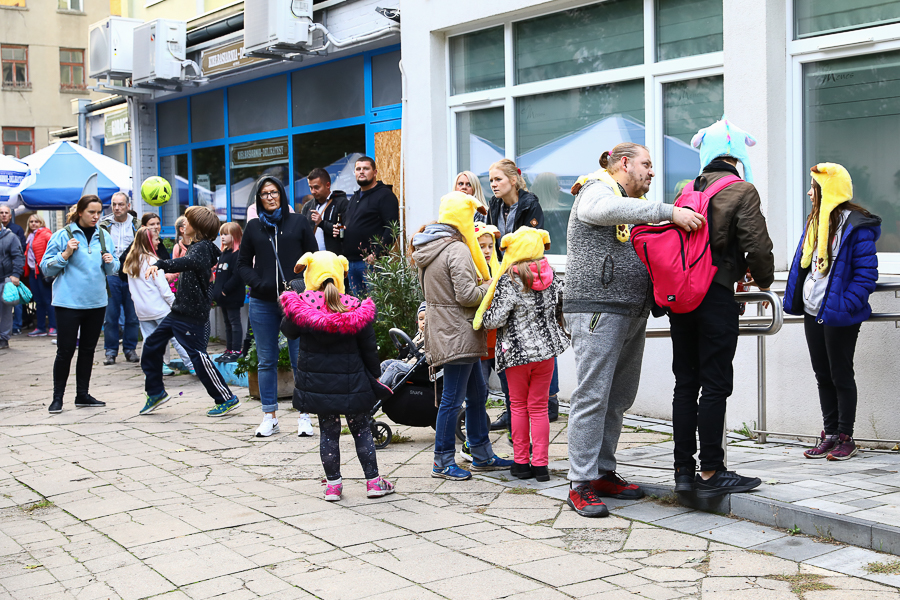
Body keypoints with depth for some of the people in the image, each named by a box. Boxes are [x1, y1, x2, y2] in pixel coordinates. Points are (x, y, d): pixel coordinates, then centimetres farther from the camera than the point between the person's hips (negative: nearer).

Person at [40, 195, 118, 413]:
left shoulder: (104, 237, 8)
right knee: (65, 350, -3)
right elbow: (46, 268, -4)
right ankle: (57, 397, 9)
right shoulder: (62, 235, -5)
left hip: (96, 302, 5)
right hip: (68, 303, -5)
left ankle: (82, 395, 22)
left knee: (88, 349, 12)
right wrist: (65, 255, -18)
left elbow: (113, 269, 15)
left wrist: (110, 262, -7)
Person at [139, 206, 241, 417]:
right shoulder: (197, 246, 14)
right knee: (151, 346, 11)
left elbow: (188, 262, -39)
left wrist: (160, 265, -51)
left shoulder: (202, 247, -16)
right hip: (179, 311, 10)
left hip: (192, 315, -10)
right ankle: (156, 393, 23)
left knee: (198, 356, -8)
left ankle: (227, 399, 2)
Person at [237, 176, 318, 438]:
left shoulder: (299, 222, 6)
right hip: (262, 303, 2)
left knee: (301, 360, -2)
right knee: (266, 361, 6)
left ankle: (304, 416, 7)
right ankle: (269, 417, 13)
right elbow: (243, 264, 13)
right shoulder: (253, 227, 11)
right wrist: (258, 284, -5)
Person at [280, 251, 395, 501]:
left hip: (317, 383, 1)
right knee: (361, 428, 12)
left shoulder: (301, 305, -10)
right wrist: (374, 375, 11)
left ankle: (333, 484, 15)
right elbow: (369, 348, -3)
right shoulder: (356, 309, -10)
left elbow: (289, 331, 9)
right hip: (351, 383, 0)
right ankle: (373, 481, 17)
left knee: (328, 431, 11)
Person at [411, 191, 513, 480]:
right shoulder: (457, 250, -18)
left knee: (477, 392, 17)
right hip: (458, 334, -10)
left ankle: (483, 456, 24)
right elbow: (466, 295, -22)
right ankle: (443, 462, 7)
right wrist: (492, 287, -4)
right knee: (452, 399, -2)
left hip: (443, 331, 10)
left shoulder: (426, 249, 12)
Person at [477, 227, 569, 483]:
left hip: (517, 352, -3)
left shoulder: (508, 281, -14)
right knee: (539, 407, 9)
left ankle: (521, 463, 14)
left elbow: (496, 319, -17)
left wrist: (483, 314, 4)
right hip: (546, 349, 3)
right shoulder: (551, 277, 1)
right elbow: (560, 308, 11)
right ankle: (540, 464, 6)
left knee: (519, 406, 10)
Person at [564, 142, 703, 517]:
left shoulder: (635, 204, 28)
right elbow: (609, 210, -25)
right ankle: (581, 484, -9)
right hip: (597, 308, -9)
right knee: (592, 395, -11)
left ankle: (604, 473, 18)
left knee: (619, 398, 10)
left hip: (632, 314, 9)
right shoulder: (597, 190, -1)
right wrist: (669, 212, -28)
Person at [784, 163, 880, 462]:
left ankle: (845, 437, 13)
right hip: (812, 312, 8)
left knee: (841, 376, 2)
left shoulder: (856, 225, -14)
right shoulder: (814, 221, 11)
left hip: (839, 315, -8)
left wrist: (845, 305, -22)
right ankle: (830, 434, 21)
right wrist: (794, 299, 11)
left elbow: (866, 272, -16)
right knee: (823, 376, 12)